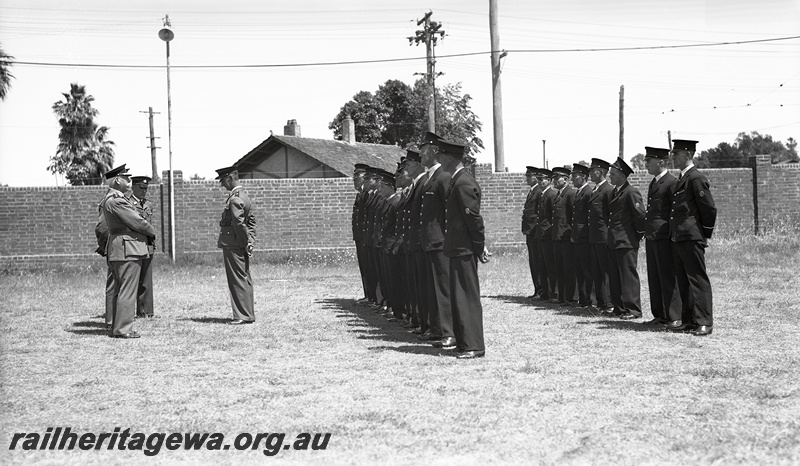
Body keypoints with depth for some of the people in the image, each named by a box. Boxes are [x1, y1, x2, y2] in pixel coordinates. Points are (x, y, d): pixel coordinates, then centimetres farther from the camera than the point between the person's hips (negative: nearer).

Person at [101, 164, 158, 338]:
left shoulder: (110, 199, 17)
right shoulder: (116, 200, -17)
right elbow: (137, 222, -16)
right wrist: (152, 232, 1)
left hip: (118, 250, 11)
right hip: (128, 249, -11)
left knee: (120, 290, 15)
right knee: (127, 291, -7)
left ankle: (116, 328, 19)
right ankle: (122, 329, -6)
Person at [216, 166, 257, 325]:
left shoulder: (235, 199, -16)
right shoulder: (243, 195, 15)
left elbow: (239, 223, -21)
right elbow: (251, 220, 18)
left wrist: (246, 242, -13)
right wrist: (250, 240, 12)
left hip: (233, 245, -10)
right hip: (242, 246, 10)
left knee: (238, 281, -6)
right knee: (245, 280, 12)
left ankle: (243, 316, -5)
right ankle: (248, 314, 16)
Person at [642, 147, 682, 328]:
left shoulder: (671, 183, -10)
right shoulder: (653, 184, 18)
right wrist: (646, 232, 17)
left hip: (665, 238, -9)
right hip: (651, 238, 9)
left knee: (668, 278, -6)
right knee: (654, 279, 11)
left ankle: (674, 317, -2)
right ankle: (659, 315, 17)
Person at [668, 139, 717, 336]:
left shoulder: (696, 179, -11)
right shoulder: (681, 179, 18)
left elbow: (709, 208, -12)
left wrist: (706, 234, -7)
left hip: (692, 238, -10)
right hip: (678, 238, 10)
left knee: (698, 280, -8)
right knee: (684, 281, 11)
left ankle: (704, 322, -7)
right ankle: (688, 320, 17)